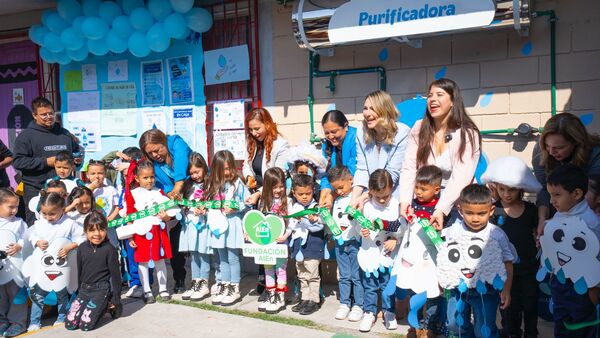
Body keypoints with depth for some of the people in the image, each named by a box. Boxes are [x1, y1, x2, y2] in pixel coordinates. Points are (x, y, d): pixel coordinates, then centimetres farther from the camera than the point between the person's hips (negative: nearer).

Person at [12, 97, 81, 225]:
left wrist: (78, 159, 3)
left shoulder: (64, 133, 13)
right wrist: (46, 162, -16)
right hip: (36, 191, -4)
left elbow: (77, 151, 27)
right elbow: (17, 161, -10)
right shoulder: (26, 135, -2)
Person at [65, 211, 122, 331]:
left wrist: (116, 299, -6)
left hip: (101, 289, -5)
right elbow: (79, 271, 12)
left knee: (85, 325, -14)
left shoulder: (109, 249, -11)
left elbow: (115, 274, -8)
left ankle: (105, 306, 12)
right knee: (70, 324, -3)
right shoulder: (82, 248, 2)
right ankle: (100, 306, 17)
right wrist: (79, 291, 17)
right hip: (84, 289, 5)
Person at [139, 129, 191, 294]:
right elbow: (162, 186, -15)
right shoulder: (152, 163, -4)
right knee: (175, 241, 2)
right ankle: (179, 280, 18)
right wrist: (170, 194, -37)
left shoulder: (176, 143, -16)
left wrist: (177, 187, -47)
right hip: (177, 204, 4)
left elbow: (181, 162, -35)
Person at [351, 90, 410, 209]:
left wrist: (364, 197, -22)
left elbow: (392, 173, -16)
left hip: (394, 194, -3)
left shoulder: (402, 133, -14)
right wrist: (354, 198, -17)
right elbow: (362, 169, -2)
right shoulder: (361, 133, 0)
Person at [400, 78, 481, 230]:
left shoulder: (468, 134, -8)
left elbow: (461, 178, -16)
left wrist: (441, 209, -28)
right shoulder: (419, 128, 3)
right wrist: (405, 200, -18)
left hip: (455, 203, -2)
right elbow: (408, 168, -4)